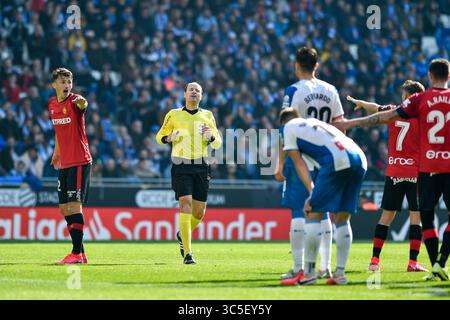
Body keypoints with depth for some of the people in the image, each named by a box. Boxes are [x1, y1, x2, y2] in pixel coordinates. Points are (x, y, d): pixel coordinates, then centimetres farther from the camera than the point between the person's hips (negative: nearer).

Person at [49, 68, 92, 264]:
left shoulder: (74, 101, -11)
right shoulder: (52, 104, 10)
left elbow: (82, 104, -36)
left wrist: (81, 102, -59)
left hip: (80, 162, -8)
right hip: (64, 163, 8)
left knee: (75, 205, -14)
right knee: (64, 208, 9)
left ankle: (77, 253, -14)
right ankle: (80, 252, 16)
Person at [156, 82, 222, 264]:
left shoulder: (207, 116, 12)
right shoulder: (174, 115, 7)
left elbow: (218, 143, 14)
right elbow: (159, 136, 14)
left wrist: (211, 137, -9)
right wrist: (168, 138, -8)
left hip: (201, 167, 3)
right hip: (181, 166, -3)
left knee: (199, 212, 5)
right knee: (186, 205, -17)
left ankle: (182, 235, 38)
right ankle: (187, 253, -18)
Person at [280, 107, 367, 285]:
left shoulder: (288, 127, 19)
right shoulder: (316, 123, 37)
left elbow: (299, 163, 8)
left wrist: (311, 192, -1)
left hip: (337, 161, -7)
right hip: (360, 159, 7)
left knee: (314, 215, 2)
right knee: (342, 219, 15)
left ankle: (309, 272, 0)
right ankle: (340, 272, 13)